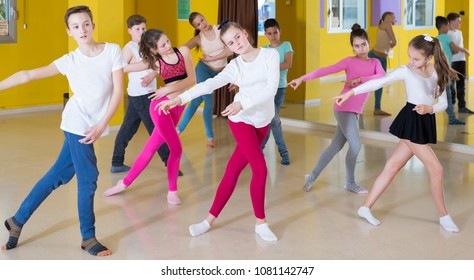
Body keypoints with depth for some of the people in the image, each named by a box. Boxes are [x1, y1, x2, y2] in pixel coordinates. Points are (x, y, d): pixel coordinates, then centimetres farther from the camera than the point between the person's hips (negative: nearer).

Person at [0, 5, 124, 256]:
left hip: (94, 125, 3)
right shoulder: (69, 61, -4)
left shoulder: (113, 51, -1)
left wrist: (102, 125, -11)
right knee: (88, 179, -2)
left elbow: (118, 90, -4)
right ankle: (88, 238, 15)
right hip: (77, 124, -3)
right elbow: (28, 75, -4)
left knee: (57, 176, 13)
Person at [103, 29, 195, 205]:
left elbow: (192, 79, -3)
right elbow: (124, 68, 2)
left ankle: (125, 183, 19)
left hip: (178, 107, 3)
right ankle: (172, 191, 6)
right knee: (176, 148, -10)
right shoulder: (154, 62, -2)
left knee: (151, 148, 8)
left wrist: (167, 89, -10)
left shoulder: (183, 51, 2)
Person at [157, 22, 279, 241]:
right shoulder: (234, 67, -7)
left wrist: (242, 103, -31)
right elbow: (208, 85, -19)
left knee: (233, 170, 4)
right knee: (260, 167, -13)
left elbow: (271, 88, -19)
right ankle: (261, 223, 2)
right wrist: (179, 99, -32)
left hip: (263, 121, 1)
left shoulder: (270, 55, -8)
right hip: (241, 119, -1)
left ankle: (211, 218, 12)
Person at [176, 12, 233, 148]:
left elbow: (230, 51, -16)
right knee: (209, 103, -6)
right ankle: (210, 137, 12)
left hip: (221, 71, 1)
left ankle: (180, 128, 20)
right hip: (204, 69, -1)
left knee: (196, 101, 5)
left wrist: (211, 58, -16)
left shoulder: (220, 30, -9)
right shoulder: (198, 38, -10)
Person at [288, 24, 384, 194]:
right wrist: (302, 79, -18)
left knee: (336, 146, 12)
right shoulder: (349, 61, -5)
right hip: (344, 109, -6)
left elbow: (382, 77, -11)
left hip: (355, 112, 6)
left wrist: (359, 79, -20)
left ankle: (312, 176, 23)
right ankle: (350, 183, 8)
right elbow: (325, 71, -11)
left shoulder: (375, 62, 8)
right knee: (355, 145, -10)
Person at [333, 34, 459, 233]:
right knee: (436, 168, -6)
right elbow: (379, 82, -11)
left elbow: (443, 103, 8)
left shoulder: (438, 73, 6)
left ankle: (366, 207, 15)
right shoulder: (406, 71, -6)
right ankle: (443, 215, 12)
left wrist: (429, 108, -14)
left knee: (393, 166, 6)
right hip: (411, 122, -5)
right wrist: (350, 92, -17)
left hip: (426, 123, 5)